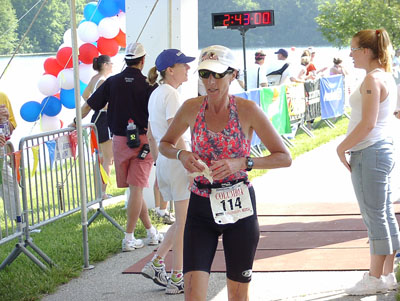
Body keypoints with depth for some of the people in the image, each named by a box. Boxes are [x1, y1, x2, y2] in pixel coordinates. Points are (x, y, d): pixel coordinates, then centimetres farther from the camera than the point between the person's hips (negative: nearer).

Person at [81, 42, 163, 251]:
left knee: (135, 188, 12)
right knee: (136, 188, -1)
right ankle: (129, 238, -1)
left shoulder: (112, 82, 2)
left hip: (119, 140, 3)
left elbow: (90, 104, 7)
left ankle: (151, 232, 20)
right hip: (142, 140, -3)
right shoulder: (148, 85, -7)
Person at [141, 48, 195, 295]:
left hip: (164, 163, 9)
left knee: (184, 221, 18)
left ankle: (156, 264, 17)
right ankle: (176, 279, 7)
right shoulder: (171, 94, -15)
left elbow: (151, 135, 19)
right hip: (178, 161, -9)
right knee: (184, 222, 0)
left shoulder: (156, 94, 14)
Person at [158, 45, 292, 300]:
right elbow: (164, 144, 15)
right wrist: (181, 155, -8)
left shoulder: (247, 109, -8)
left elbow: (284, 157, -6)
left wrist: (242, 163, -19)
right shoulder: (192, 108, -1)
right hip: (201, 206, 1)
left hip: (239, 207, -1)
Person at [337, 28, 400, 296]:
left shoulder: (372, 80, -17)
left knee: (375, 217, -3)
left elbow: (367, 123, -23)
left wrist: (342, 147, -13)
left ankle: (375, 278, 5)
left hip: (369, 153, -10)